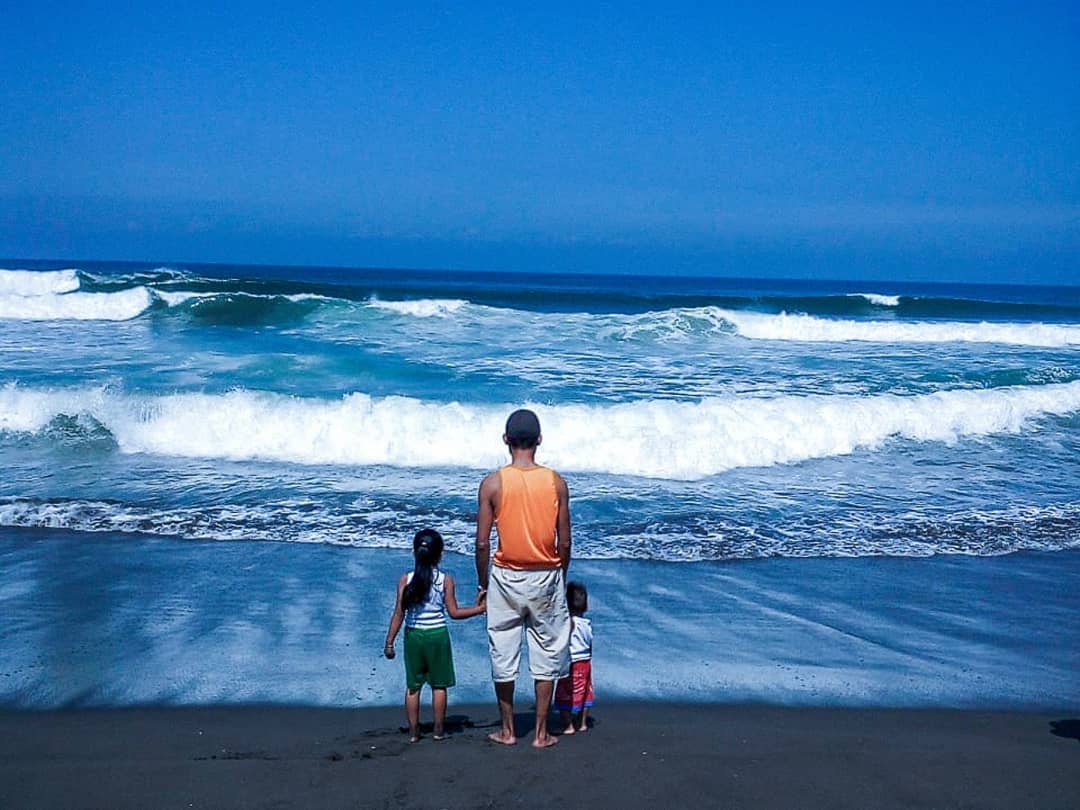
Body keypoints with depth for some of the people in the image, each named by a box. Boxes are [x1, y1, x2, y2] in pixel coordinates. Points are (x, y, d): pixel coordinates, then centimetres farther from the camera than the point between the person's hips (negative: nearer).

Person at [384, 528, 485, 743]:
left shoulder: (406, 580, -4)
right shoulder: (446, 580, -6)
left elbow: (399, 614, -5)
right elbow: (454, 612, -6)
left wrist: (389, 642, 0)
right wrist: (478, 608, 5)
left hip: (413, 636, 1)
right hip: (438, 636, -1)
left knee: (413, 686, 10)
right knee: (439, 685, 10)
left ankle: (413, 731, 14)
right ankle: (438, 730, 15)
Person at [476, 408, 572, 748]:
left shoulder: (493, 483, -10)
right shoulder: (556, 482, -7)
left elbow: (482, 542, -8)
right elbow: (564, 542, -3)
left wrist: (483, 584, 5)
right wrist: (560, 578, 12)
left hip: (506, 577, -1)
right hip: (546, 578, 1)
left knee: (503, 657, 13)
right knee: (546, 656, 11)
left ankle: (507, 730, 22)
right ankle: (541, 733, 16)